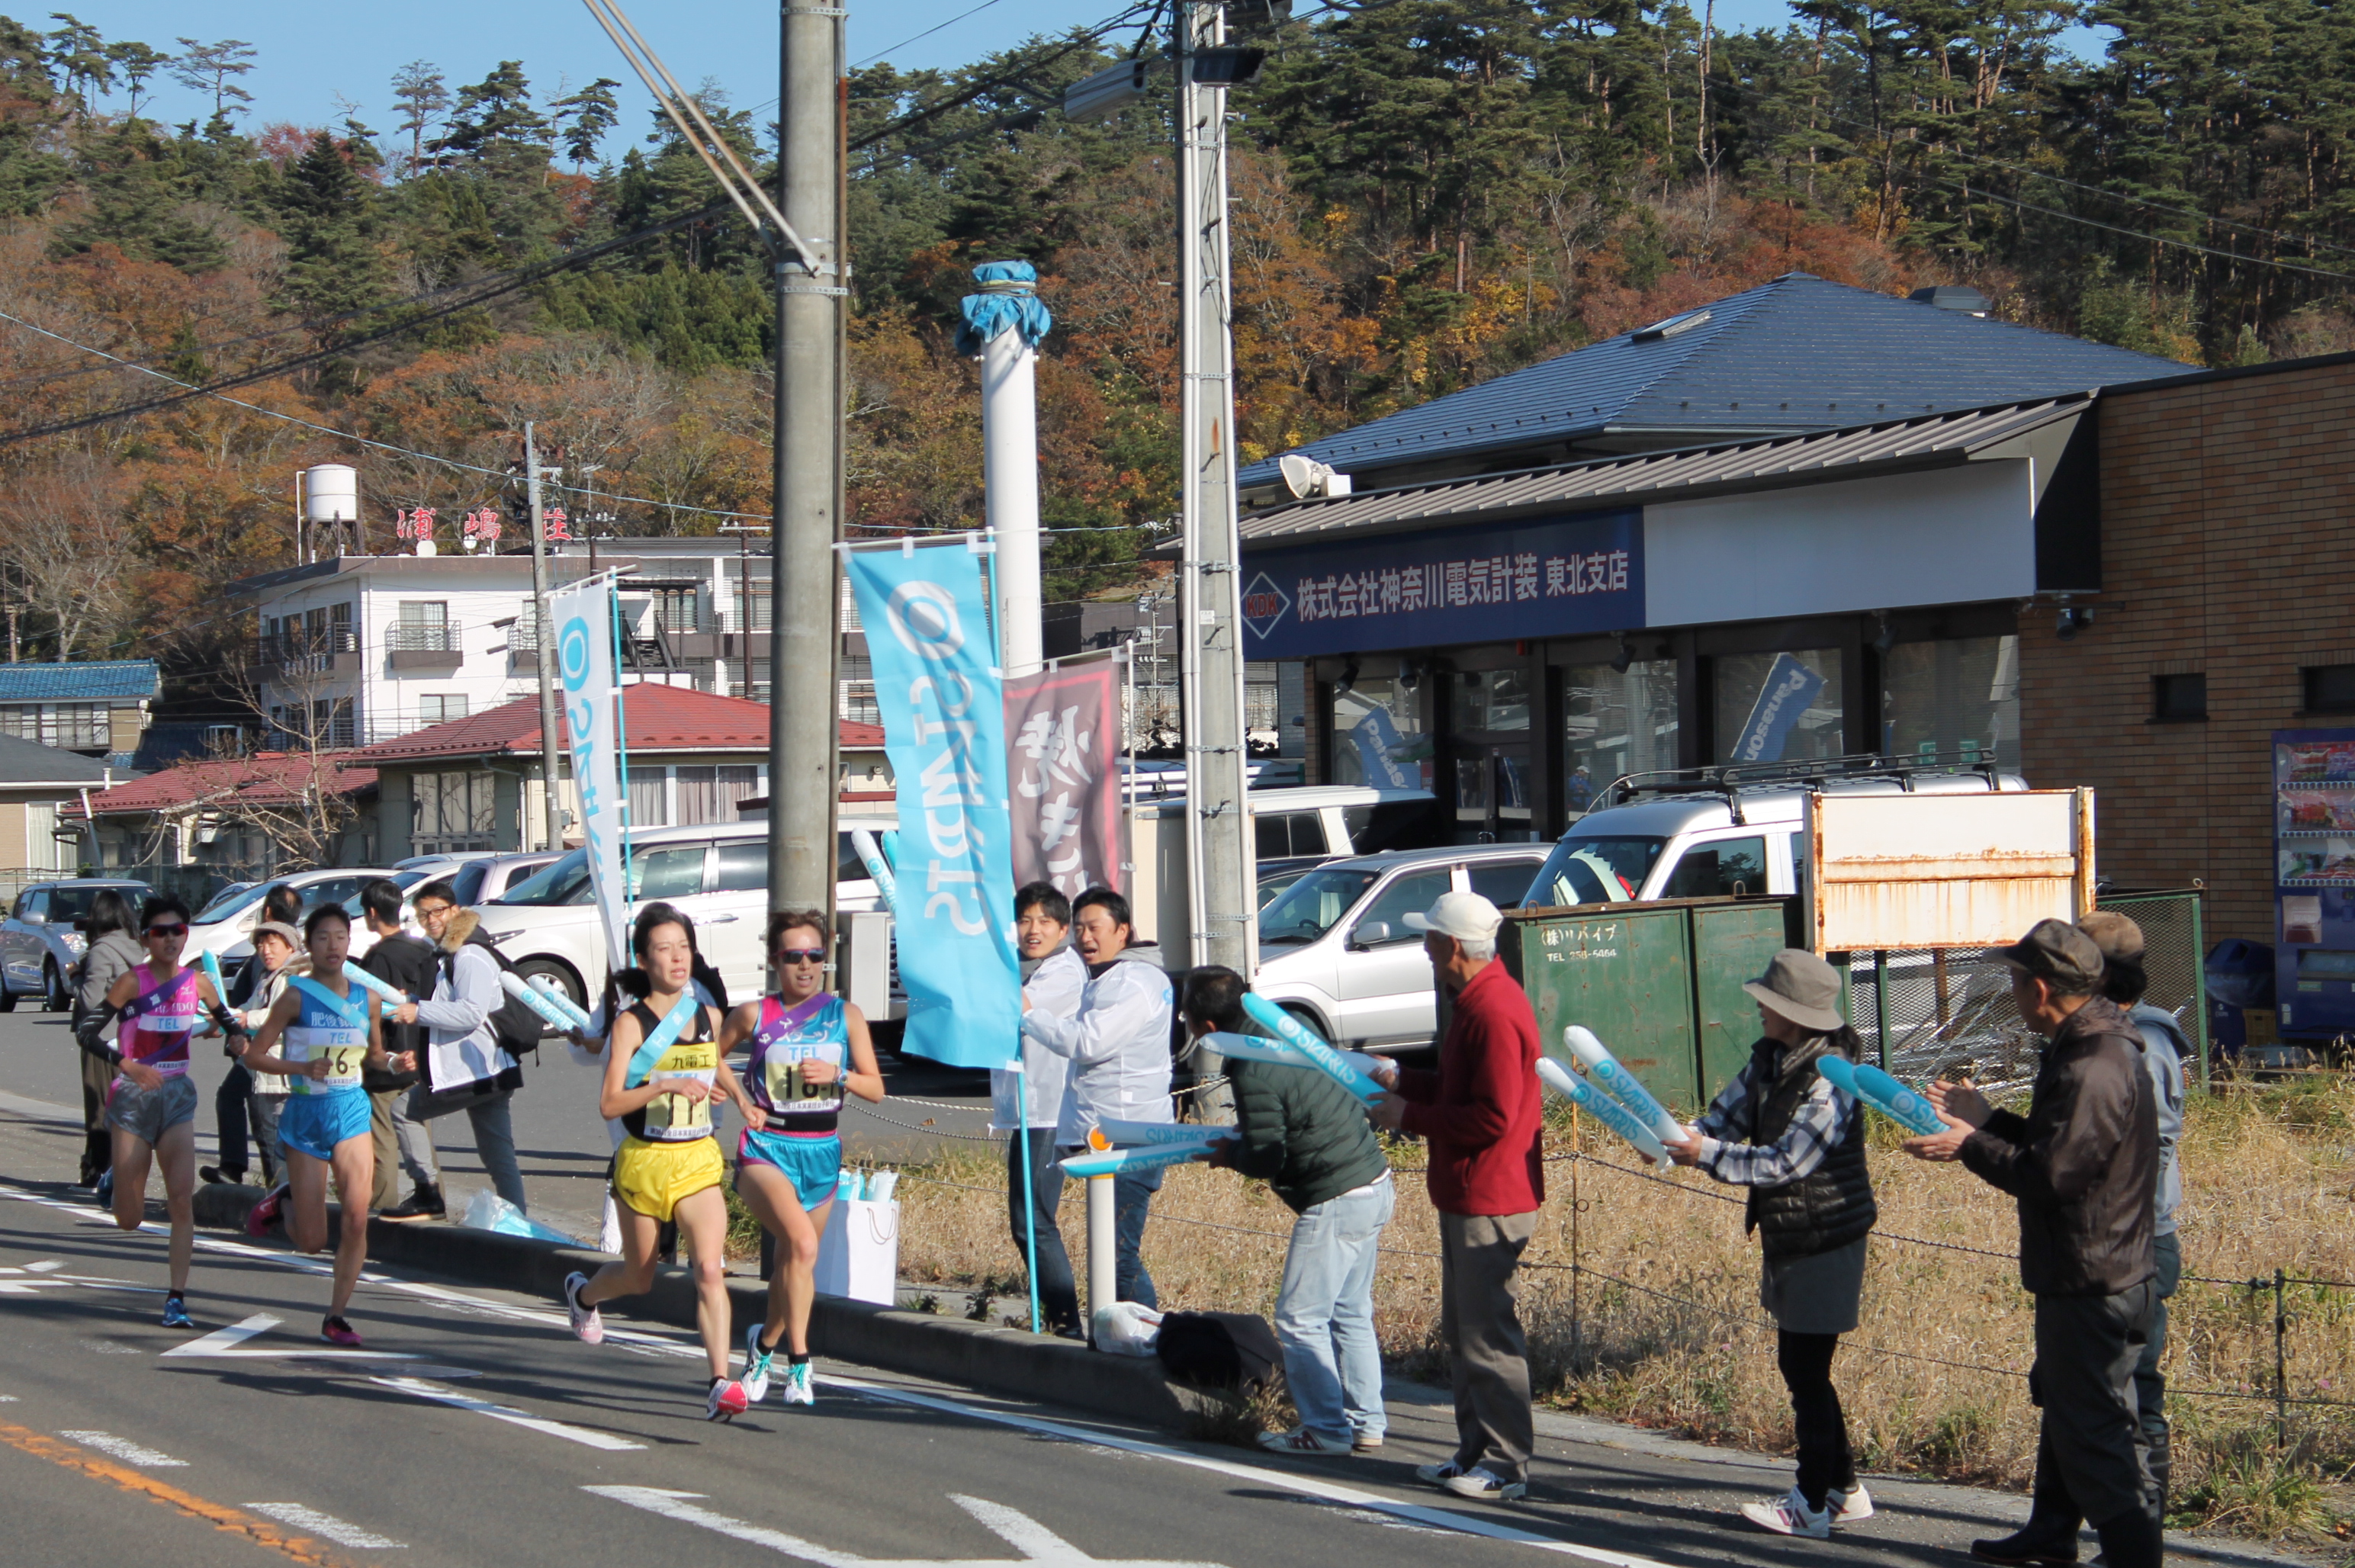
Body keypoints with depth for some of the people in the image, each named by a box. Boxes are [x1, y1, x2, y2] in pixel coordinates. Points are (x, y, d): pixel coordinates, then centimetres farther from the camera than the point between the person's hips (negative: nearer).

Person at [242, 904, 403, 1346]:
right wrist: (303, 1068, -21)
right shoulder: (296, 997, -8)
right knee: (311, 1242, 1)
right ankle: (287, 1200, 36)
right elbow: (254, 1055, -7)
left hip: (352, 1112, 3)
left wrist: (395, 1065, -4)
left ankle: (336, 1317, 3)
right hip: (307, 1114, -3)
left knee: (357, 1220, -10)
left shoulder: (367, 998, 4)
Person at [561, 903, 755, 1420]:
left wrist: (740, 1097, 9)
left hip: (699, 1162, 2)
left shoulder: (709, 1017, 4)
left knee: (710, 1268, -18)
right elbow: (609, 1103, -17)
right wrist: (667, 1086, -30)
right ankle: (583, 1292, 51)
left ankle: (722, 1384, -22)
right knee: (639, 1278, 17)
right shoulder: (631, 1024, -9)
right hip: (644, 1162, -2)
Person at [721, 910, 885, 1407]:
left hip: (822, 1153, 3)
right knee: (802, 1243, -26)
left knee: (793, 1260, 13)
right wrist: (739, 1100, -3)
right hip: (767, 1149, -3)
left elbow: (876, 1088, 5)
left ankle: (765, 1341, 40)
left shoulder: (845, 1016, 5)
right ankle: (798, 1357, -18)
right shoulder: (754, 1015, 0)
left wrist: (837, 1074, -14)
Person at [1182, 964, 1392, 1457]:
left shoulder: (1253, 1074, -18)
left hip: (1335, 1203, -10)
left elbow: (1266, 1159, -16)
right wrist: (1241, 1137, 21)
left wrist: (1225, 1153, 3)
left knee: (1300, 1319, 0)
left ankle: (1326, 1430, 3)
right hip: (1375, 1182, 10)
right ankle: (1365, 1423, 20)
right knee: (1350, 1315, 16)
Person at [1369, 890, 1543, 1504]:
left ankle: (1506, 1465, 0)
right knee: (1462, 1331, 16)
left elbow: (1492, 1117, -24)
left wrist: (1412, 1118, -15)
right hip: (1465, 1197, 11)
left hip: (1490, 1202, -11)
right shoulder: (1476, 1002, 14)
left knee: (1488, 1336, -5)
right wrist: (1404, 1081, 12)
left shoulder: (1494, 1011, -20)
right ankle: (1476, 1452, 24)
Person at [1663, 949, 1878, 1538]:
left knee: (1805, 1369, -3)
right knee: (1802, 1367, 16)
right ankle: (1843, 1489, 25)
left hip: (1825, 1241, -9)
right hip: (1789, 1240, 9)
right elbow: (1728, 1115, 7)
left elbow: (1784, 1163, -25)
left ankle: (1812, 1506, 6)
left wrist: (1707, 1154, -25)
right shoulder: (1768, 1060, 5)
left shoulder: (1828, 1081, -23)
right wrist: (1682, 1139, -12)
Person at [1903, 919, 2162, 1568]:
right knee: (2064, 1401, 25)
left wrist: (1970, 1146, -14)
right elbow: (2056, 1144, 18)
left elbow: (2049, 1173, -25)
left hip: (2092, 1287, -11)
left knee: (2093, 1428, -7)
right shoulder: (2086, 1049, 10)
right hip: (2078, 1276, 11)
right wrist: (1983, 1117, 21)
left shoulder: (2093, 1069, -25)